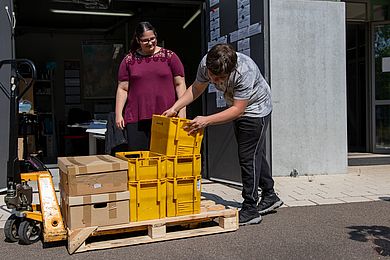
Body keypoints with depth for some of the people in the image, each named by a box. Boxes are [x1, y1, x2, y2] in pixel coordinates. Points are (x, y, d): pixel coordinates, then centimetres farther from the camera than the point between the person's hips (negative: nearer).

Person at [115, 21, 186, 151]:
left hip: (165, 116, -1)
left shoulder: (169, 56, 7)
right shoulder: (129, 60, 10)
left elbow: (180, 84, 6)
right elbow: (122, 89, 10)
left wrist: (182, 110, -3)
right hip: (136, 118, 1)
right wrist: (118, 114, 2)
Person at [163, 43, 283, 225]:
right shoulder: (205, 64, -22)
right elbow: (196, 88, -5)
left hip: (255, 109, -7)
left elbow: (238, 110, -37)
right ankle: (270, 196, 33)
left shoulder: (245, 71, -40)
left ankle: (250, 209, 0)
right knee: (255, 154, 17)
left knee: (248, 157, -10)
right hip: (238, 109, 7)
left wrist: (207, 120, -43)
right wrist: (174, 108, -15)